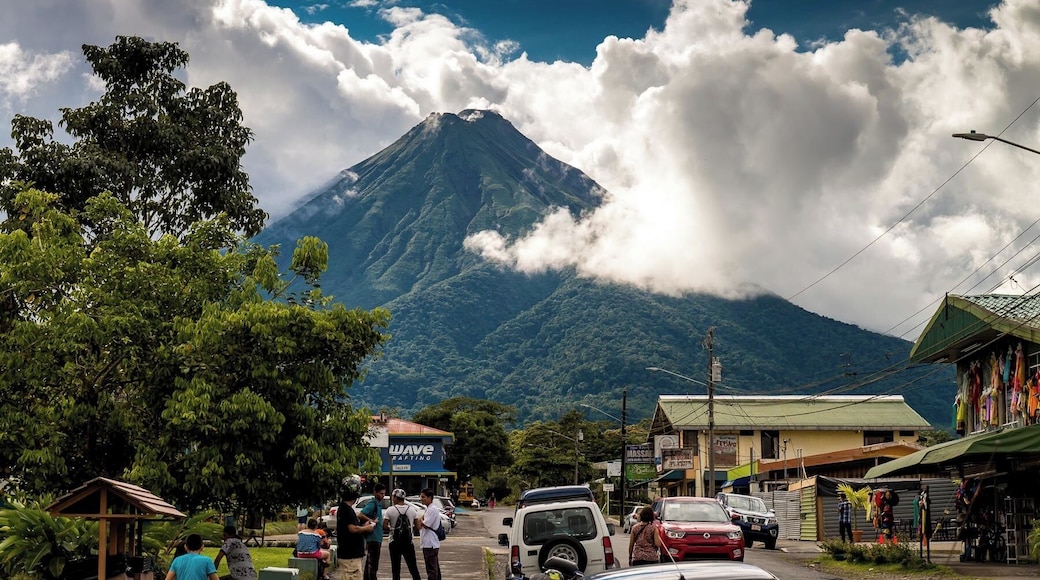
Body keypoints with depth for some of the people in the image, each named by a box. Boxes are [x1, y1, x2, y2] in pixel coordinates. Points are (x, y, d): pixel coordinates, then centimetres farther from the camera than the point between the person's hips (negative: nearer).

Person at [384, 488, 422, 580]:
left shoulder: (390, 510, -9)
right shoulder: (412, 510, -1)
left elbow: (384, 527, -12)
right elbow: (417, 527, -1)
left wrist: (391, 529, 7)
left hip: (394, 542, -2)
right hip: (408, 542, 2)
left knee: (395, 569, 5)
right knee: (413, 567, 8)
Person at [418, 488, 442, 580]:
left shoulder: (432, 509, -15)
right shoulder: (429, 509, 18)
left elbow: (425, 525, -19)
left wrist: (421, 519, -1)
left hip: (430, 544, -10)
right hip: (429, 543, 10)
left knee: (431, 569, -9)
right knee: (435, 568, 13)